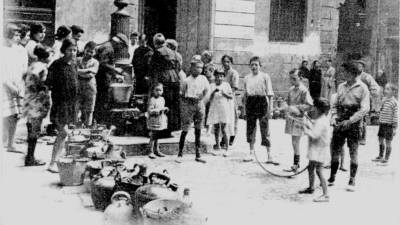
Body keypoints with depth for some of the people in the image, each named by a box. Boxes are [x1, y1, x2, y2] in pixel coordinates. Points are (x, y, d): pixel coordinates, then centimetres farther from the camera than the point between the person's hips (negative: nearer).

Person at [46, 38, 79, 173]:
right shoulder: (57, 65, -11)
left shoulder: (74, 64, 9)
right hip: (60, 102, -7)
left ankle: (56, 159, 21)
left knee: (62, 133, 11)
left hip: (72, 102, 7)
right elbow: (48, 83, -6)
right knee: (64, 132, -12)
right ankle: (53, 163, -6)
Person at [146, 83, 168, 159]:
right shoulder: (152, 100, -14)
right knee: (153, 137, -1)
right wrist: (159, 109, -25)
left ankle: (157, 150, 24)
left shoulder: (162, 99, 11)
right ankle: (151, 152, 6)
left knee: (157, 136, 16)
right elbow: (150, 111, -22)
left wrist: (165, 110, 3)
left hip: (161, 121, 7)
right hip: (153, 122, -7)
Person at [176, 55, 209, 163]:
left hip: (199, 104, 4)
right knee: (185, 130, -4)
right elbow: (182, 95, 0)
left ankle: (198, 155, 14)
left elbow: (206, 89, 15)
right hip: (188, 105, -4)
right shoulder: (187, 80, -6)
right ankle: (180, 154, 6)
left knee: (198, 130, 7)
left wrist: (201, 97, 6)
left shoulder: (203, 79, 4)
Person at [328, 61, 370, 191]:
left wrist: (350, 120, -18)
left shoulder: (362, 88, -5)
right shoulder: (341, 86, 10)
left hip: (354, 124, -4)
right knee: (335, 151, 5)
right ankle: (332, 178, 17)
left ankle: (352, 181, 12)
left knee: (353, 153, 2)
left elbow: (365, 109, -11)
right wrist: (334, 116, -4)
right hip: (340, 123, 4)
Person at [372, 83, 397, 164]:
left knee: (388, 142, 4)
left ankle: (386, 158, 15)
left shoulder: (394, 102, -13)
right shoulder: (384, 100, 8)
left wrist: (394, 127, -14)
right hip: (382, 124, 7)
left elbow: (395, 115, -13)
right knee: (381, 140, 15)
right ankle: (380, 156, 30)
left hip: (389, 125, -7)